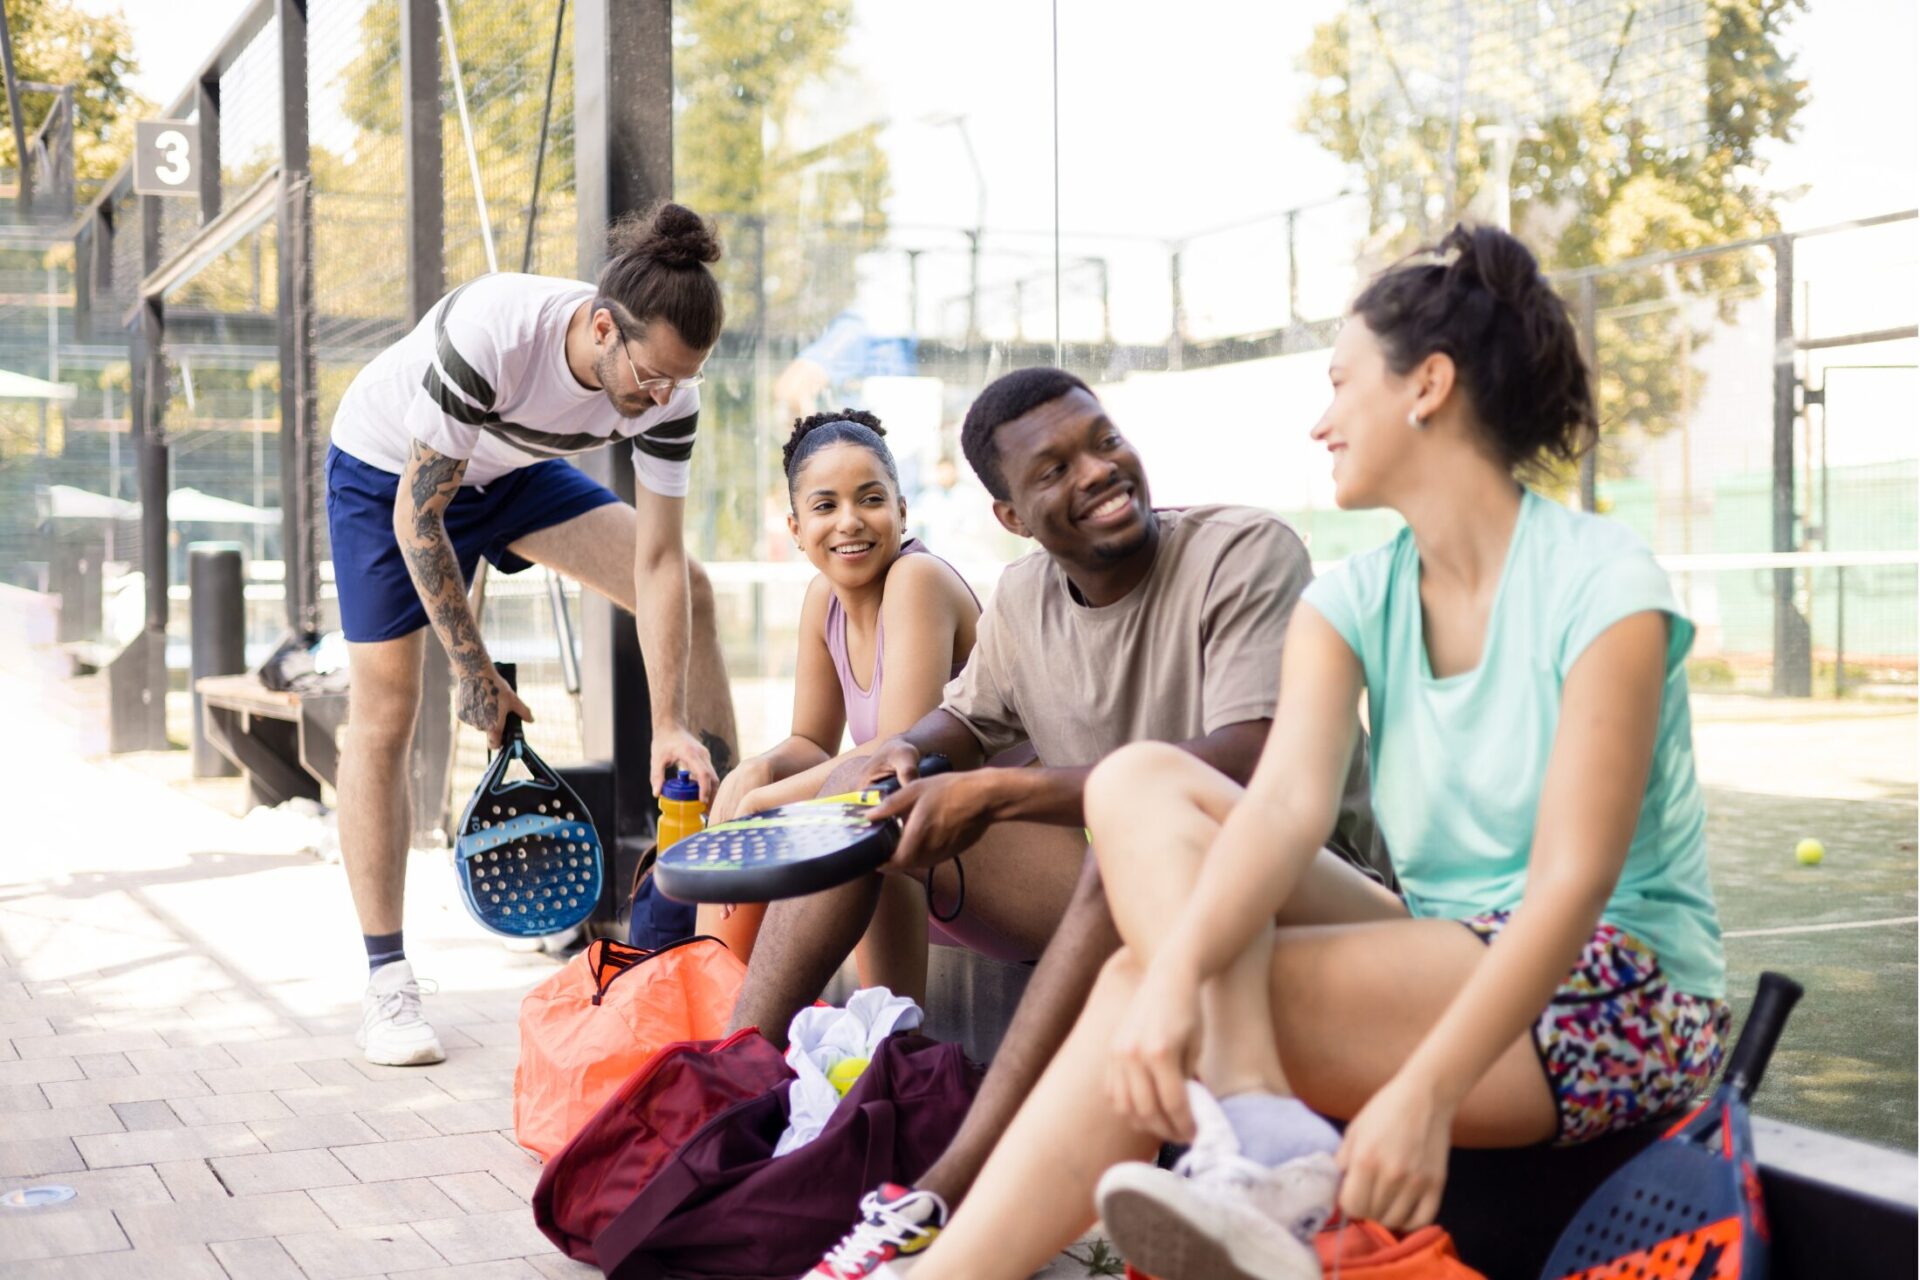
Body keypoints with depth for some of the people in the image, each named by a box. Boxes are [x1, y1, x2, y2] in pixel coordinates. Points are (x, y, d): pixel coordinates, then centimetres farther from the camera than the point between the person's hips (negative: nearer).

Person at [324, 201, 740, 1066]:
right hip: (389, 468, -5)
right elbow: (416, 514, -30)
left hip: (511, 471, 5)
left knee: (690, 594, -5)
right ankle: (386, 983, -3)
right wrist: (473, 670, -24)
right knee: (384, 715, -10)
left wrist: (670, 725, -24)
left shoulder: (668, 391, -25)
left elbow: (656, 562, -19)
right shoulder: (489, 337, -40)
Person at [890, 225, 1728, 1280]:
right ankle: (1260, 1138, -32)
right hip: (1442, 964, 7)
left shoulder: (1600, 585, -13)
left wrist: (1426, 1092, -33)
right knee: (1139, 781, -14)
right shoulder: (1352, 605, 5)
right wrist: (1182, 970, -33)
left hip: (1614, 999, -6)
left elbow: (1574, 879, -21)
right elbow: (1288, 803, -13)